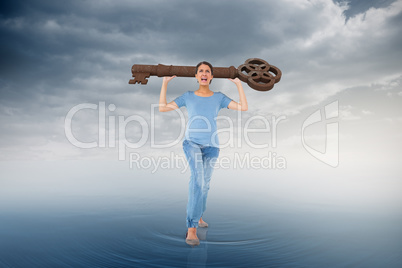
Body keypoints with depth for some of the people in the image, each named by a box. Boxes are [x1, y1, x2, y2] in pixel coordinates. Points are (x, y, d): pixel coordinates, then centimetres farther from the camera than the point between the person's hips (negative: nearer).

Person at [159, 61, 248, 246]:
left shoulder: (219, 97, 9)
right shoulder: (188, 96, 9)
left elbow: (243, 107, 0)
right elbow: (162, 108, 7)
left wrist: (238, 84, 4)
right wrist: (165, 83, 9)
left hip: (211, 146, 3)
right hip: (192, 143, -2)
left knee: (204, 184, 13)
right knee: (198, 175, -29)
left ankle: (197, 216, 41)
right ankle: (191, 228, -32)